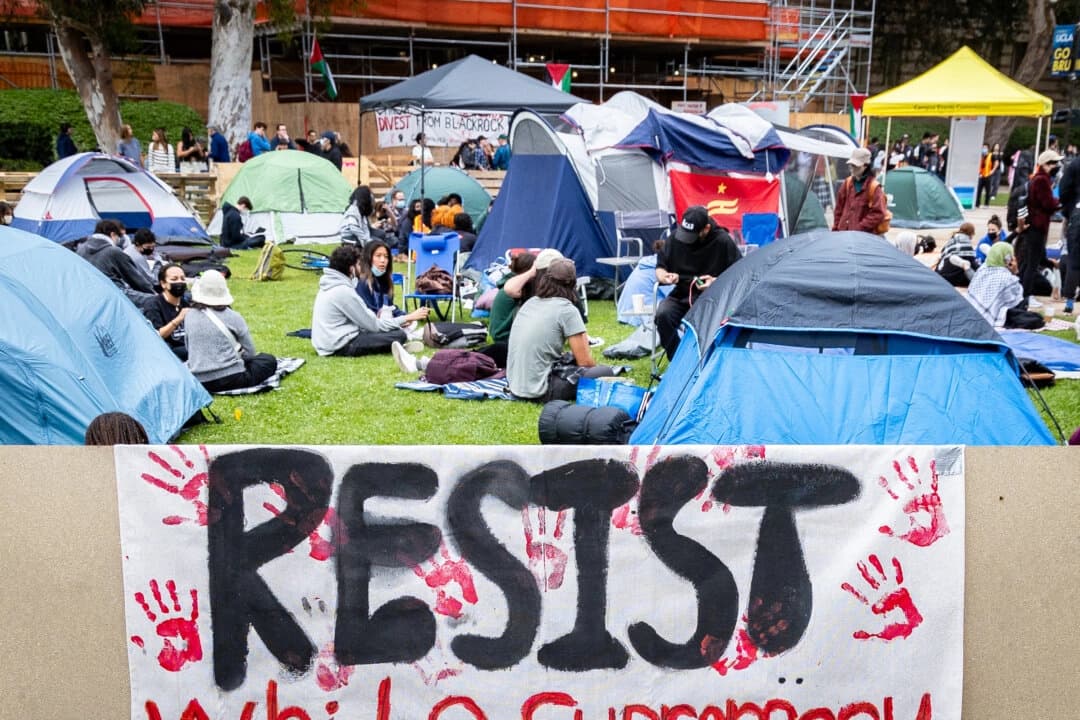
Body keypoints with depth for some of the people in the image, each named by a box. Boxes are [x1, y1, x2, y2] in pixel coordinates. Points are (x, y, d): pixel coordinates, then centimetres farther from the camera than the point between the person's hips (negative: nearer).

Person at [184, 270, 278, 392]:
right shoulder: (233, 317, -5)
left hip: (198, 382, 4)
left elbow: (189, 348, 14)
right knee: (269, 360, 18)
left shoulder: (189, 316, 4)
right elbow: (250, 352, 3)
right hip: (231, 379, -4)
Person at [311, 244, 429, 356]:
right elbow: (373, 325, -14)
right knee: (399, 335, -13)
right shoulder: (343, 291, -19)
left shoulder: (330, 283, 10)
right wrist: (408, 318, -7)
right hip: (341, 345, -10)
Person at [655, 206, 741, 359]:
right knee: (663, 314, -28)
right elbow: (660, 267, 10)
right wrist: (665, 277, -14)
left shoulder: (723, 241, -9)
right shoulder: (676, 237, 0)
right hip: (681, 295, 3)